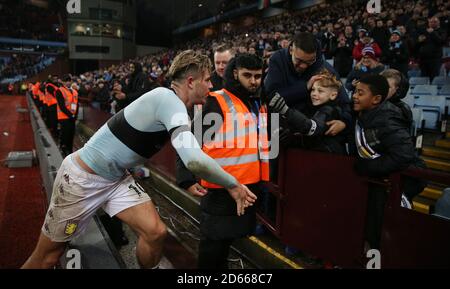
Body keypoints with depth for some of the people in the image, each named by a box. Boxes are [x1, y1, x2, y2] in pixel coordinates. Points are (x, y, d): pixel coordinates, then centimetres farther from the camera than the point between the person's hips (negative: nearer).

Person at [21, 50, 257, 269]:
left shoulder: (174, 106, 1)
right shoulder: (167, 98, -26)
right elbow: (193, 159, -38)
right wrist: (233, 185, -25)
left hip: (117, 179, 8)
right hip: (81, 178, -7)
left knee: (155, 233, -8)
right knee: (47, 258, 7)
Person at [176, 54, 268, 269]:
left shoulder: (259, 104, 13)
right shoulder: (216, 102, -10)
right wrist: (187, 179, -20)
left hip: (251, 185, 7)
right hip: (221, 186, -7)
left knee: (230, 236, 20)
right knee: (215, 240, 3)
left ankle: (221, 264, 39)